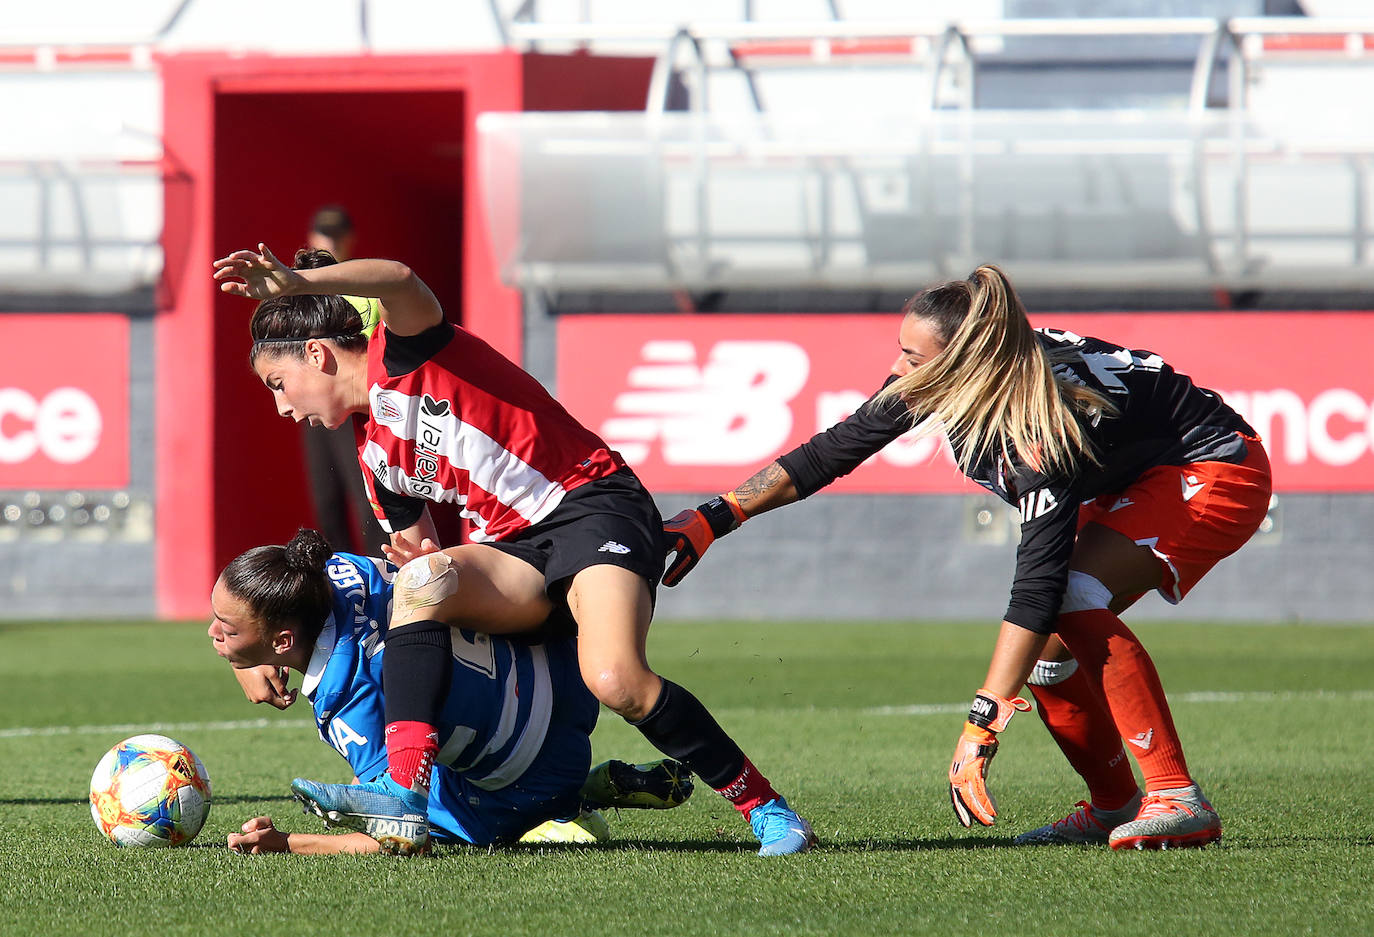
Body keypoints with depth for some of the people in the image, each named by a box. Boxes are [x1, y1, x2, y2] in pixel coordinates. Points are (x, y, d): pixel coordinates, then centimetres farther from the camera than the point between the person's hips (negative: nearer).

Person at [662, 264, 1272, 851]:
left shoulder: (1043, 426, -37)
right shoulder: (934, 385, -14)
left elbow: (1039, 581, -40)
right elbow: (835, 450, 0)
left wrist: (981, 726, -42)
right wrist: (715, 518, -4)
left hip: (1213, 470, -9)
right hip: (1125, 488, 9)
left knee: (1073, 602, -29)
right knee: (1042, 644, -5)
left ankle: (1177, 799, -26)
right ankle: (1112, 808, 13)